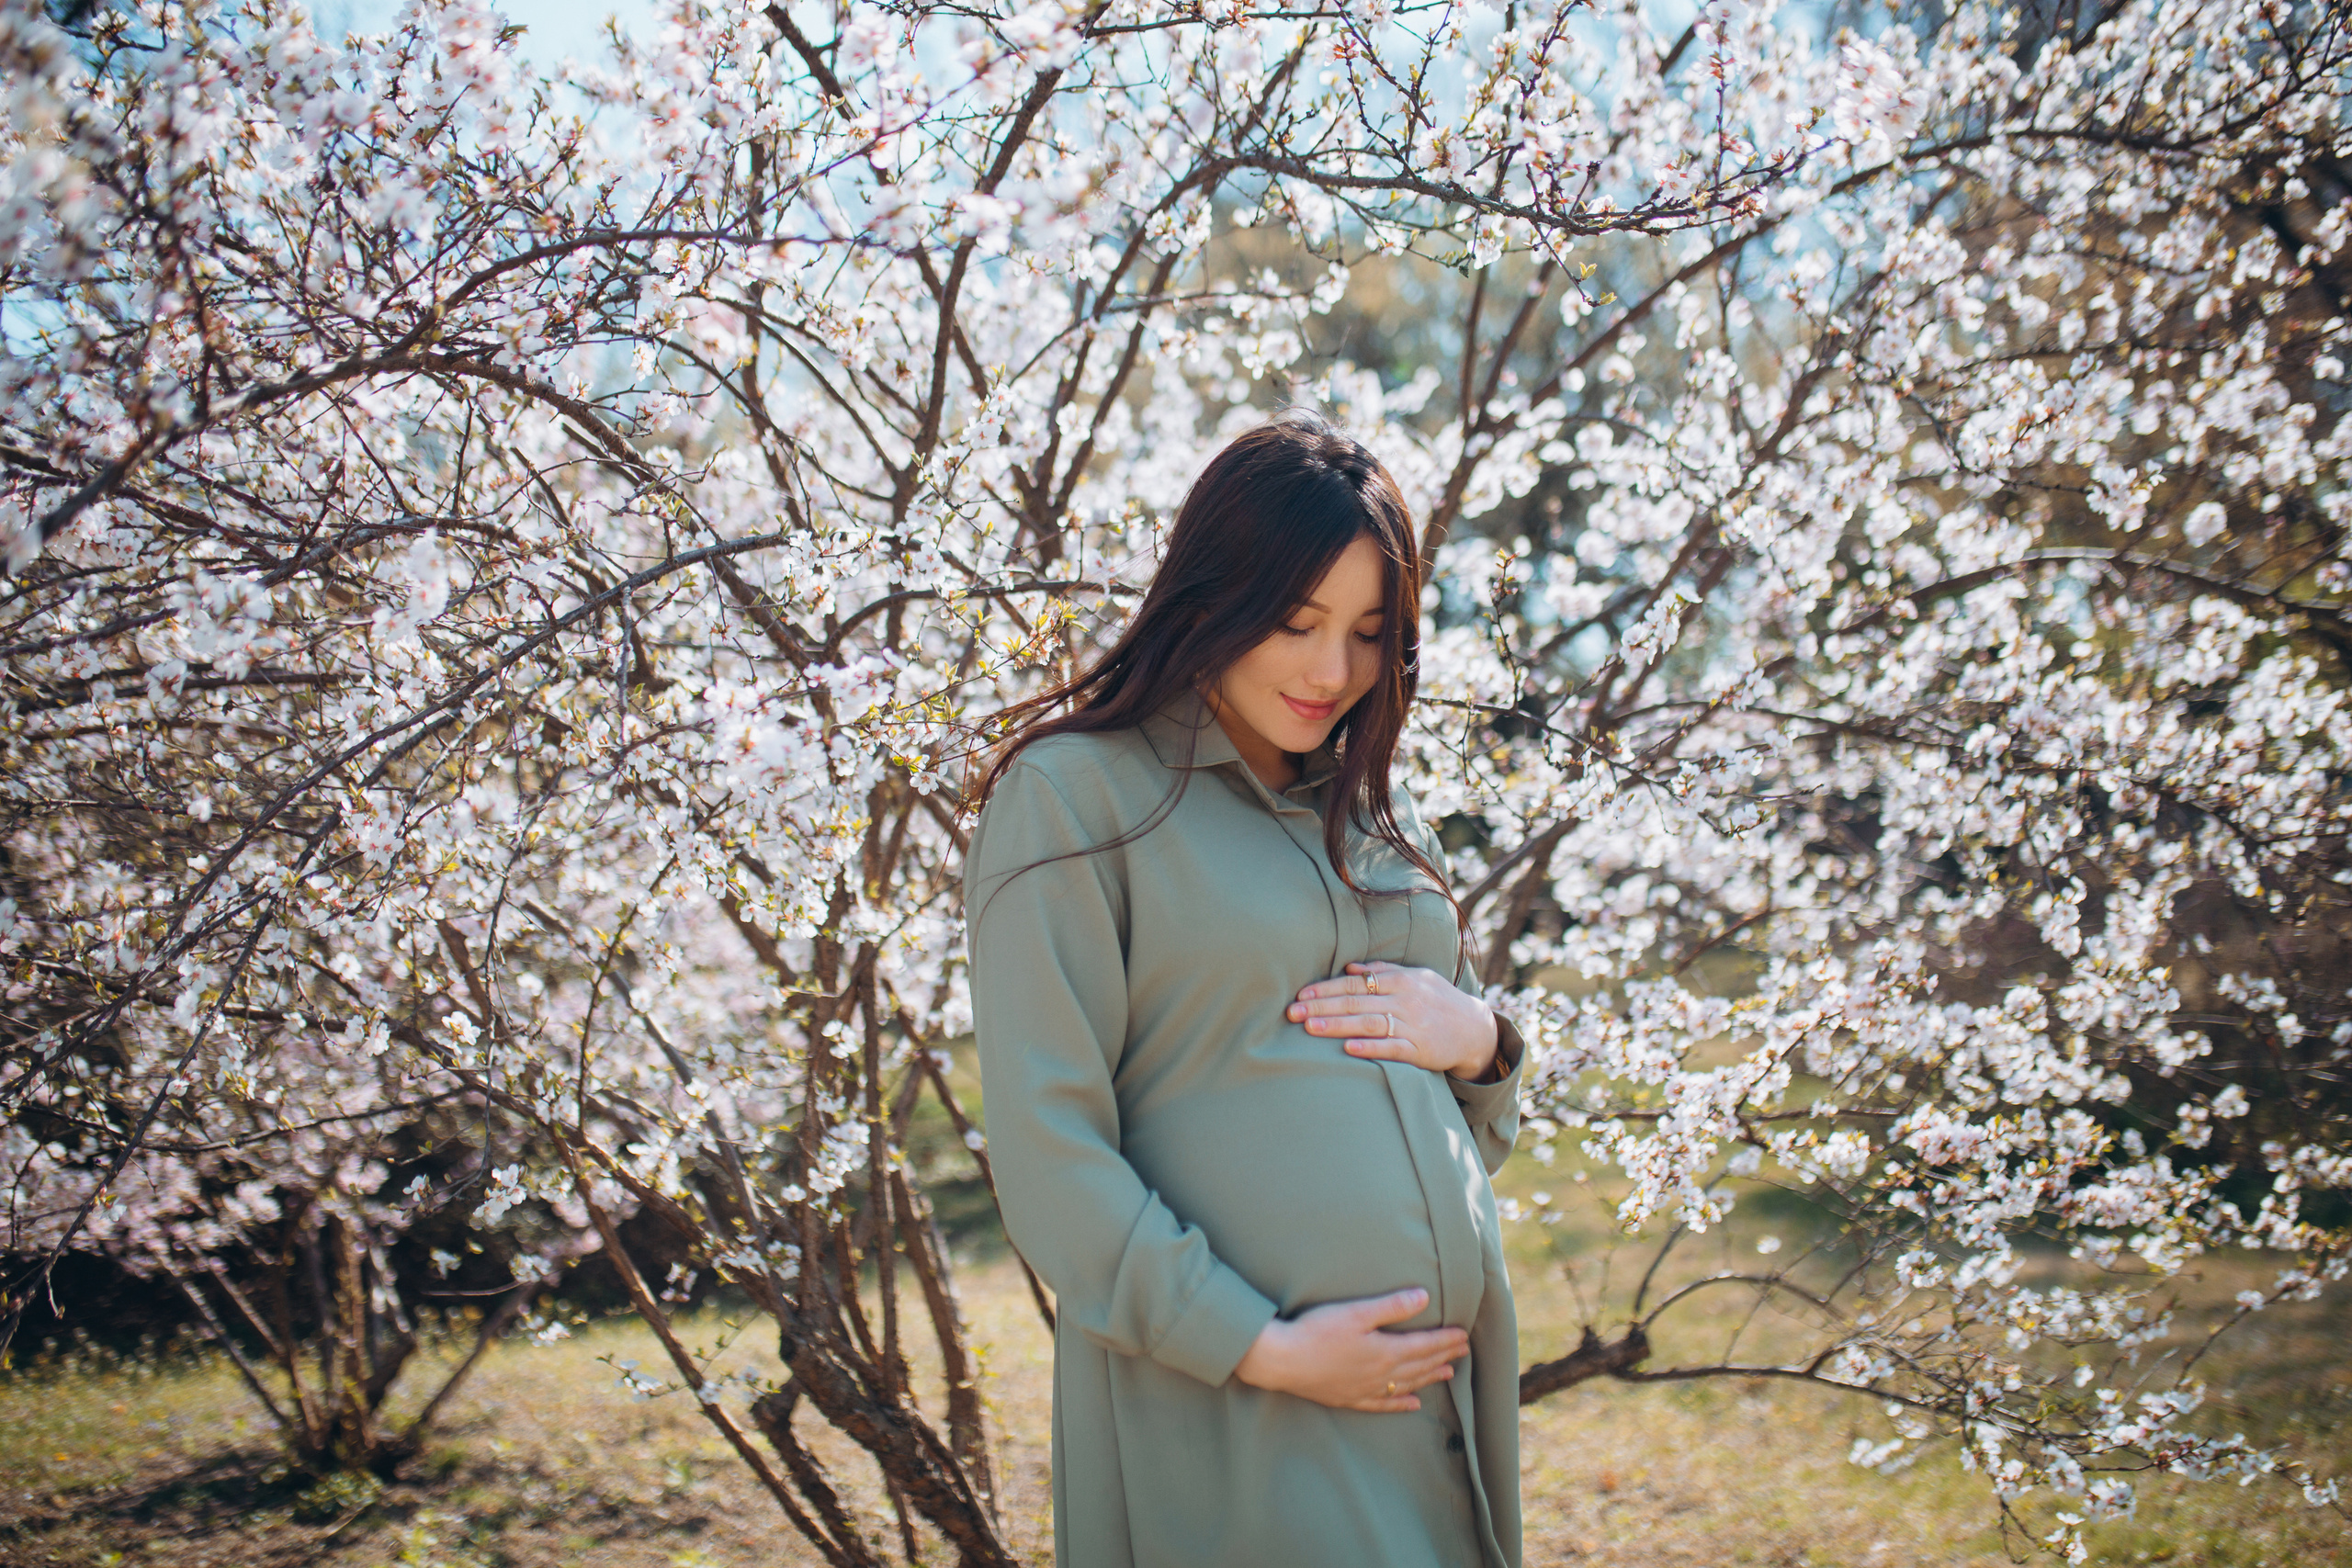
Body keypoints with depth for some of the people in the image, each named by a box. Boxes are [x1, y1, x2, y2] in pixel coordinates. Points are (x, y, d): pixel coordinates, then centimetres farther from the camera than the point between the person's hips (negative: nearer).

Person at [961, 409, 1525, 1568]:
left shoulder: (1372, 808, 14)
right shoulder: (1071, 797, -7)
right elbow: (1047, 1147, -13)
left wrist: (1476, 1036, -2)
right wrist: (1258, 1346, -17)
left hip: (1449, 1380, 7)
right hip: (1243, 1422, -6)